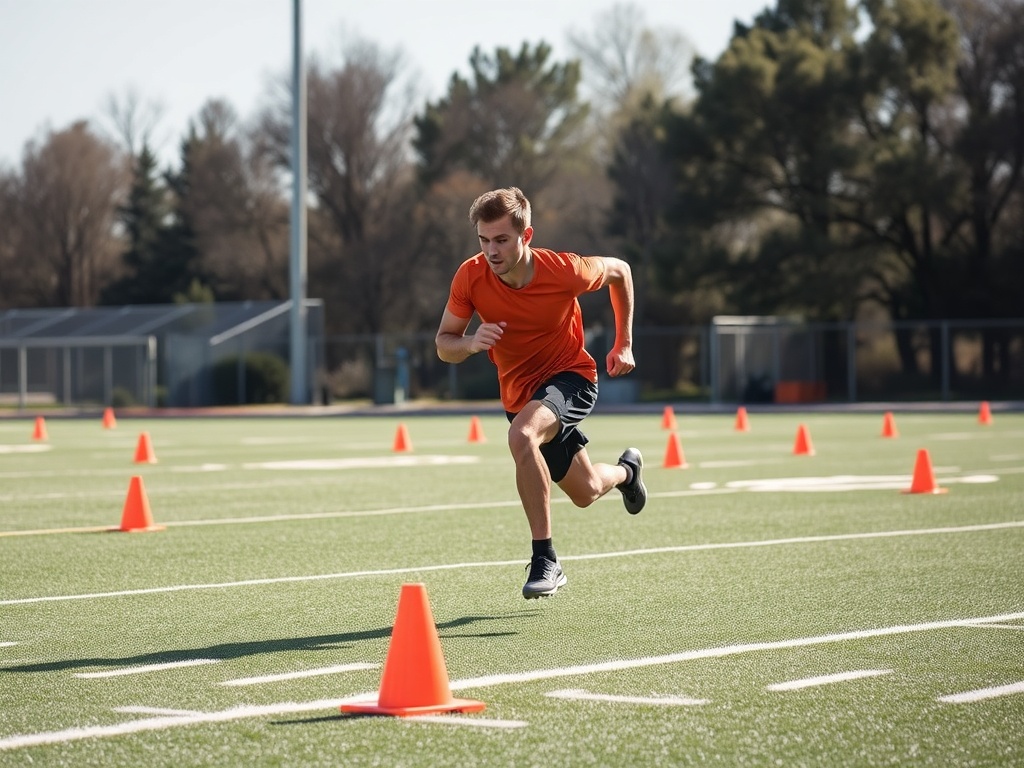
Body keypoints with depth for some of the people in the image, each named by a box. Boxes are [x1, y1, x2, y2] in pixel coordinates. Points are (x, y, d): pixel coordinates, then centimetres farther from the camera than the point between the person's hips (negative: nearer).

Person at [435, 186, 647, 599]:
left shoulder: (565, 271, -26)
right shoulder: (471, 276, -20)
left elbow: (619, 271, -4)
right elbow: (443, 345, -9)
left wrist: (624, 344, -1)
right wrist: (472, 343, -32)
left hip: (570, 377, -4)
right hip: (519, 391, 5)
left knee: (521, 436, -37)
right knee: (585, 492, 20)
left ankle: (545, 561, -27)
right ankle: (626, 470, 59)